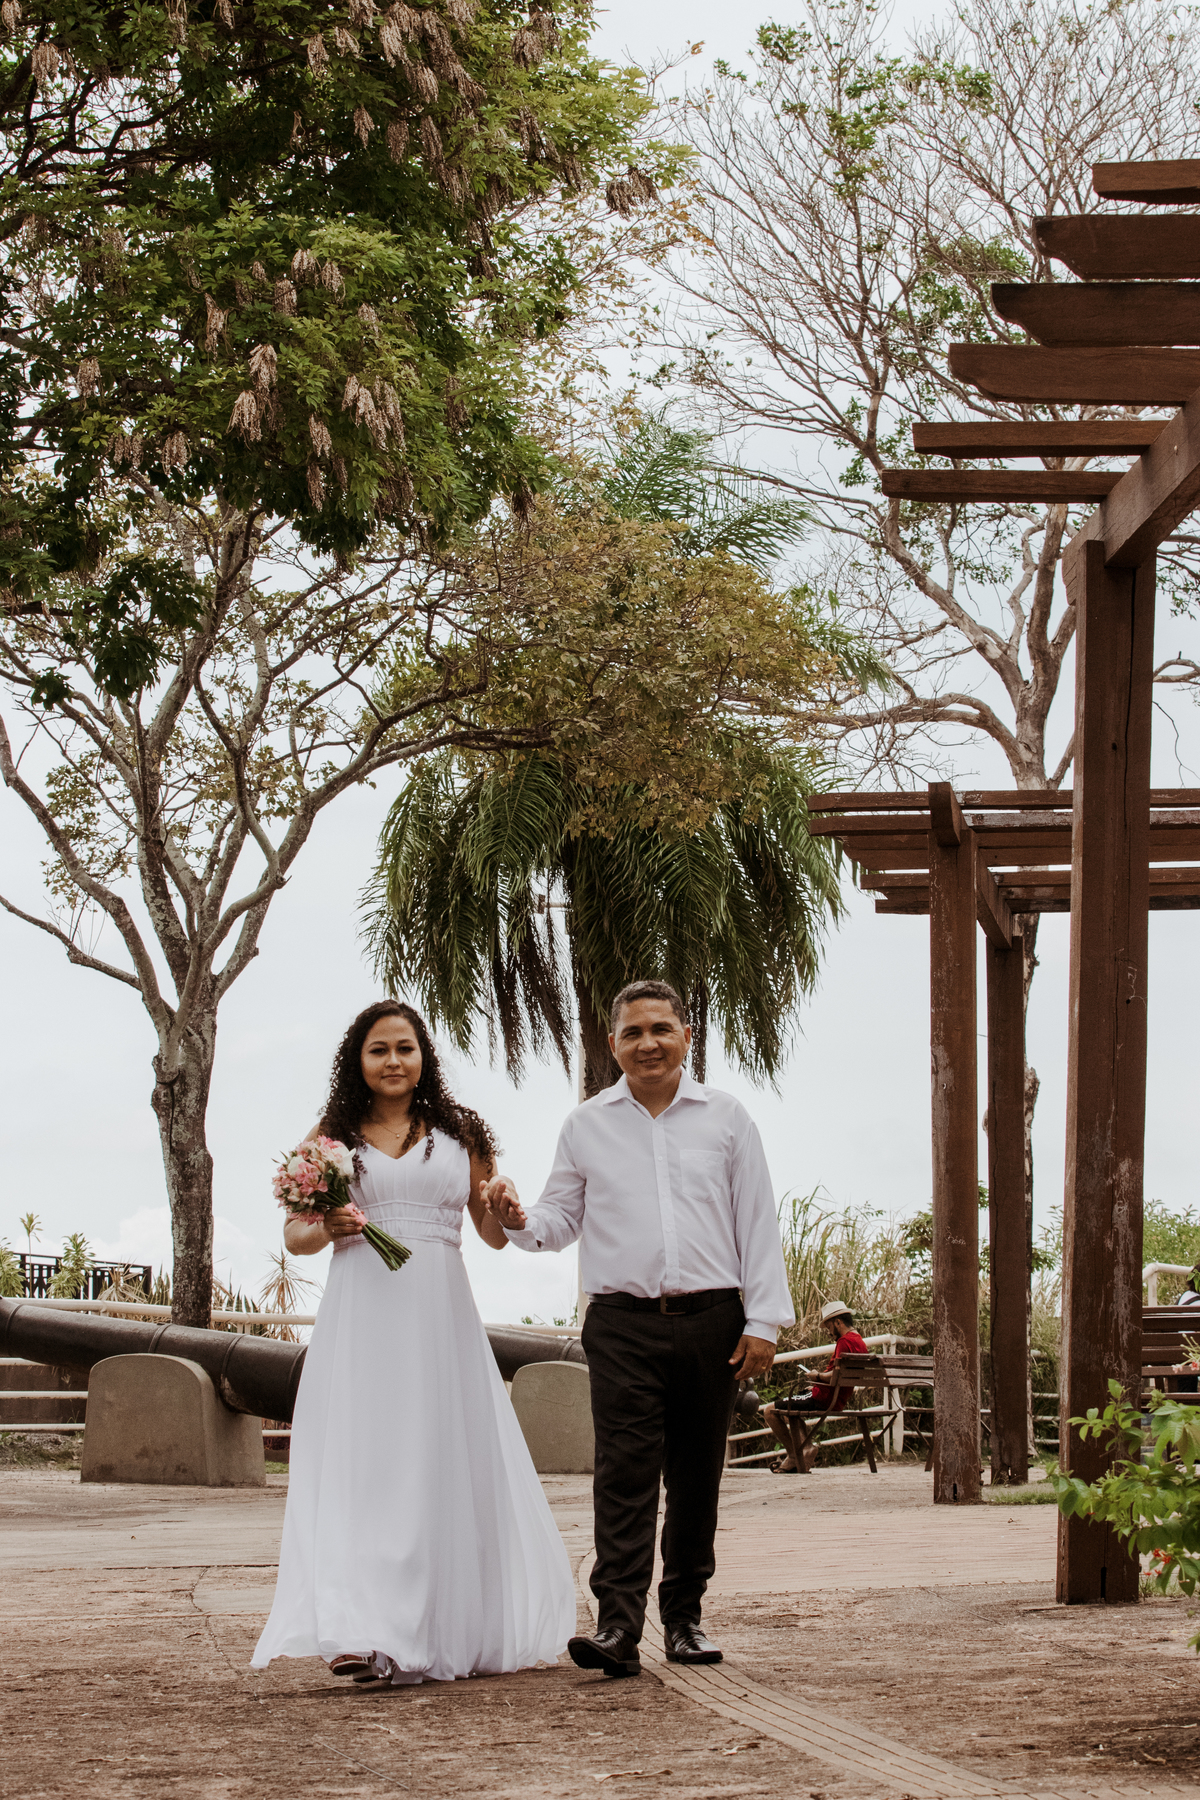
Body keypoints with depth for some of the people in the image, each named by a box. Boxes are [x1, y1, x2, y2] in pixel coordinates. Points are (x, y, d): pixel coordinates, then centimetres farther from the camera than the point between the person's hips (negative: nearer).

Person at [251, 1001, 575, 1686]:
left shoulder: (460, 1133, 12)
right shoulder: (333, 1136, 11)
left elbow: (496, 1236, 14)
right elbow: (294, 1232, 14)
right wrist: (327, 1230, -9)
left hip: (442, 1319, 1)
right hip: (362, 1318, -1)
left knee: (450, 1467, 1)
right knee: (361, 1467, -10)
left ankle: (450, 1629, 11)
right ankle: (364, 1635, -16)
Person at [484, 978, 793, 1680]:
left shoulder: (726, 1117, 7)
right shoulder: (588, 1125, 10)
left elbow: (758, 1222, 7)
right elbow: (563, 1219, 14)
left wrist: (764, 1321, 1)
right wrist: (521, 1221, -9)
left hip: (710, 1320, 1)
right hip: (622, 1325, -1)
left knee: (697, 1476, 6)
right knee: (625, 1470, -12)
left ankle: (685, 1617, 18)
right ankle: (619, 1626, -17)